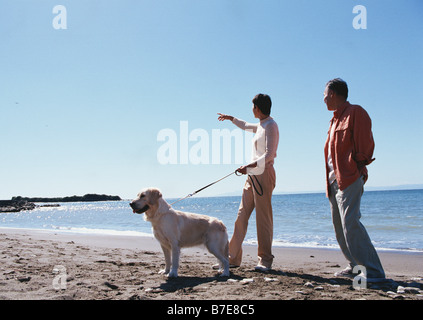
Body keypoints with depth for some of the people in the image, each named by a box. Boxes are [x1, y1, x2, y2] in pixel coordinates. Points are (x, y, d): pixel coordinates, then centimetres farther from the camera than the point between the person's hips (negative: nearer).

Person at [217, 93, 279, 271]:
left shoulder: (270, 126, -8)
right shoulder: (261, 126, 19)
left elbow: (269, 155, -18)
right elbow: (245, 126, 43)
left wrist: (250, 166, -28)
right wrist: (231, 119, 52)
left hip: (263, 175, -9)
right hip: (253, 176, 9)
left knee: (263, 217, -7)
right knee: (242, 215, 5)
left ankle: (265, 260, 0)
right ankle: (233, 258, 9)